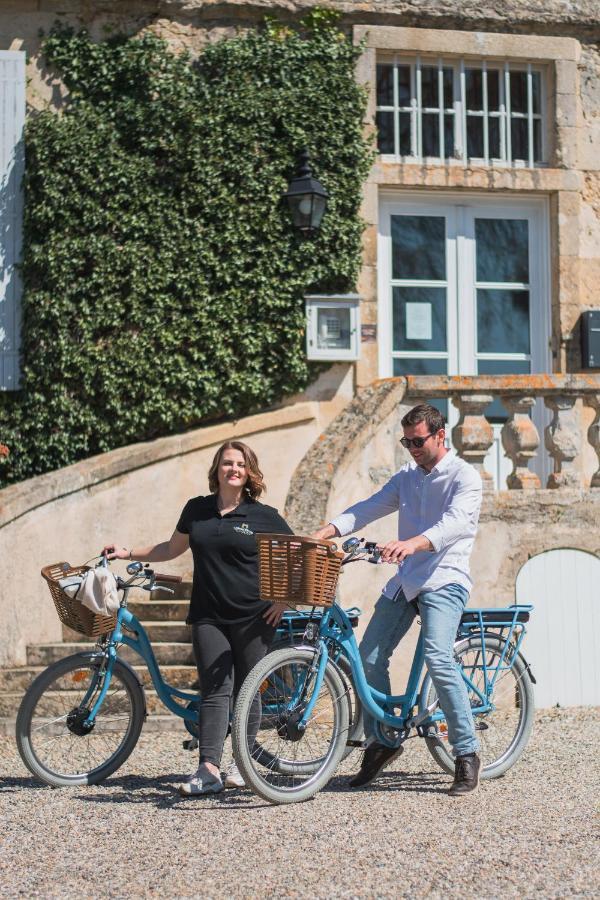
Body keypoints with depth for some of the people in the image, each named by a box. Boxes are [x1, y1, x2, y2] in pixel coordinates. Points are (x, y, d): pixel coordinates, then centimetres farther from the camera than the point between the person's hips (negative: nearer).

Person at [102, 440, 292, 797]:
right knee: (216, 690, -6)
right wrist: (129, 552, 17)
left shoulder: (264, 516, 0)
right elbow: (172, 549, 23)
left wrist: (283, 598, -3)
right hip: (209, 617, 2)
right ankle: (209, 770, -13)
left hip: (253, 618, -2)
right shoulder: (196, 510, 10)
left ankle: (243, 764, 15)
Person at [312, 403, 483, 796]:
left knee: (438, 657, -24)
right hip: (404, 582, 7)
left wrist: (412, 543, -42)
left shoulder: (465, 476, -6)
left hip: (444, 580, -7)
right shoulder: (406, 477, 16)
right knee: (370, 658, 1)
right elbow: (369, 508, 7)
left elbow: (456, 523, -24)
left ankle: (467, 753, -17)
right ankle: (380, 742, 17)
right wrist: (323, 534, -9)